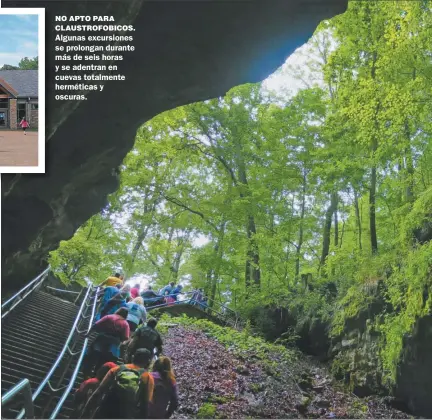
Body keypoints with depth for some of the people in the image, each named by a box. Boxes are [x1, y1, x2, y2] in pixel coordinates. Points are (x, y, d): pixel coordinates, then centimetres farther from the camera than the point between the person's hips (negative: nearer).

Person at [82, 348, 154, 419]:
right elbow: (145, 406, 2)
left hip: (103, 414, 2)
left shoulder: (117, 369, 14)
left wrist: (85, 413, 11)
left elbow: (98, 393, 8)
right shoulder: (148, 377, 8)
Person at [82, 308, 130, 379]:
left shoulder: (109, 317, 5)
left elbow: (96, 325, -2)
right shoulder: (126, 324, 5)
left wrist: (89, 333, 9)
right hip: (113, 348, 1)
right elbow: (125, 337, -7)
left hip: (101, 341, -1)